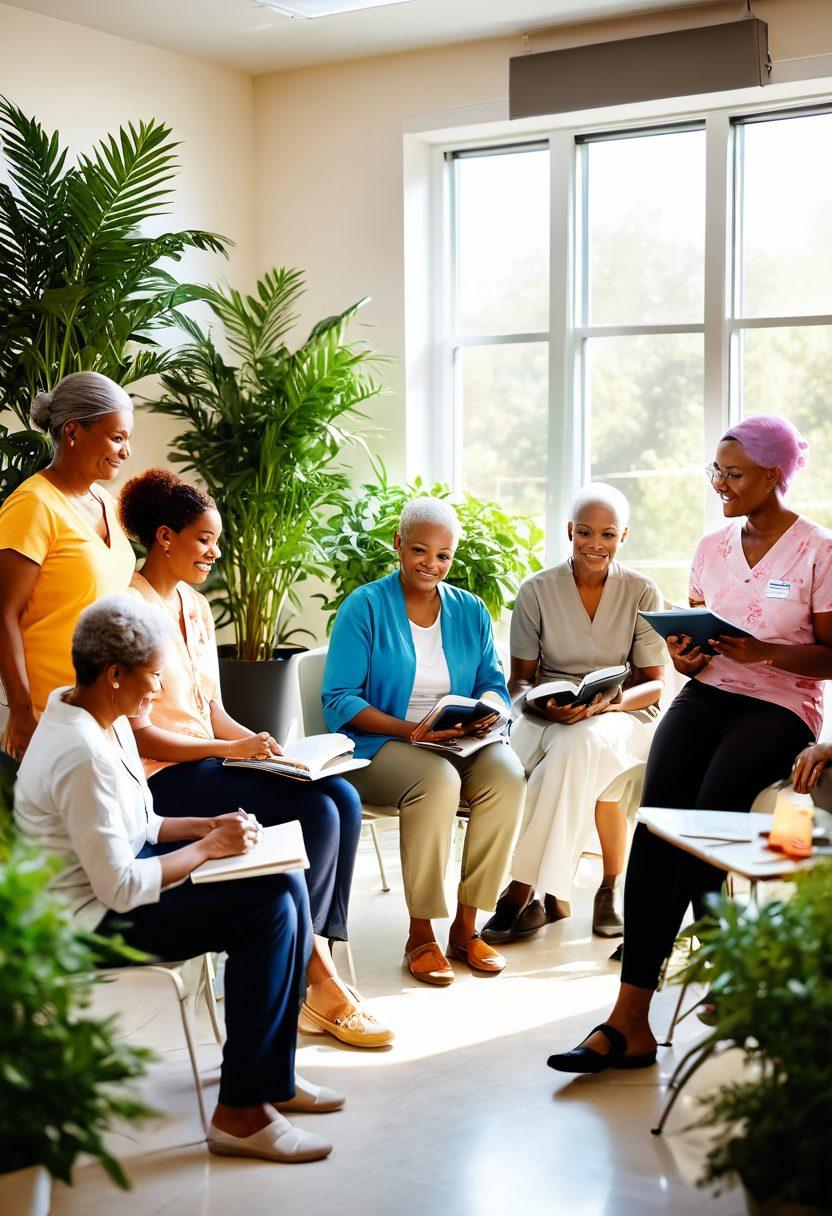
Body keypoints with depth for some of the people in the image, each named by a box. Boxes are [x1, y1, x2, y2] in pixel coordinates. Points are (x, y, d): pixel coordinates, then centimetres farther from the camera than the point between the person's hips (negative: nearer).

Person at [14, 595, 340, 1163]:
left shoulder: (105, 719, 6)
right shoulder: (82, 758, -27)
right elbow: (122, 889, -27)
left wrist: (208, 826, 0)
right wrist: (210, 846, -16)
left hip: (118, 875, 11)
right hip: (93, 919, -11)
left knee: (286, 884, 4)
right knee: (269, 909, -20)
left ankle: (274, 1070, 15)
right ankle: (240, 1112, -11)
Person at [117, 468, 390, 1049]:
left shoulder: (195, 606, 16)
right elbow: (136, 733, -16)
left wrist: (268, 746, 0)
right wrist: (230, 748, -23)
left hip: (207, 760, 8)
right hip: (163, 779, -8)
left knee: (343, 798, -13)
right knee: (316, 810, -22)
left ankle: (322, 970, -13)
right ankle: (318, 984, -8)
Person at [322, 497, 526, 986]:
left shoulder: (471, 611, 13)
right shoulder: (364, 607, -2)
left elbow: (495, 684, 13)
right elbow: (340, 700, -8)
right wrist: (409, 730, -20)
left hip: (461, 744, 4)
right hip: (379, 745, -4)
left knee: (508, 773, -28)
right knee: (437, 779, -36)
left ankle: (467, 925, -17)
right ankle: (421, 935, -23)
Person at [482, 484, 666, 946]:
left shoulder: (643, 593, 3)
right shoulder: (537, 591, 4)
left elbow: (653, 684, 1)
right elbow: (519, 679, 4)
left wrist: (609, 701, -21)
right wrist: (543, 704, -19)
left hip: (624, 714, 0)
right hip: (549, 716, 1)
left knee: (584, 743, -37)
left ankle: (523, 889, -33)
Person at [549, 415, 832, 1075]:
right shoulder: (712, 548, 16)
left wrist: (765, 651, -19)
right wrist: (686, 655, -1)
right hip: (706, 696, 4)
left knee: (705, 820, -28)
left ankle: (630, 1016, -11)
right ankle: (632, 1025, -24)